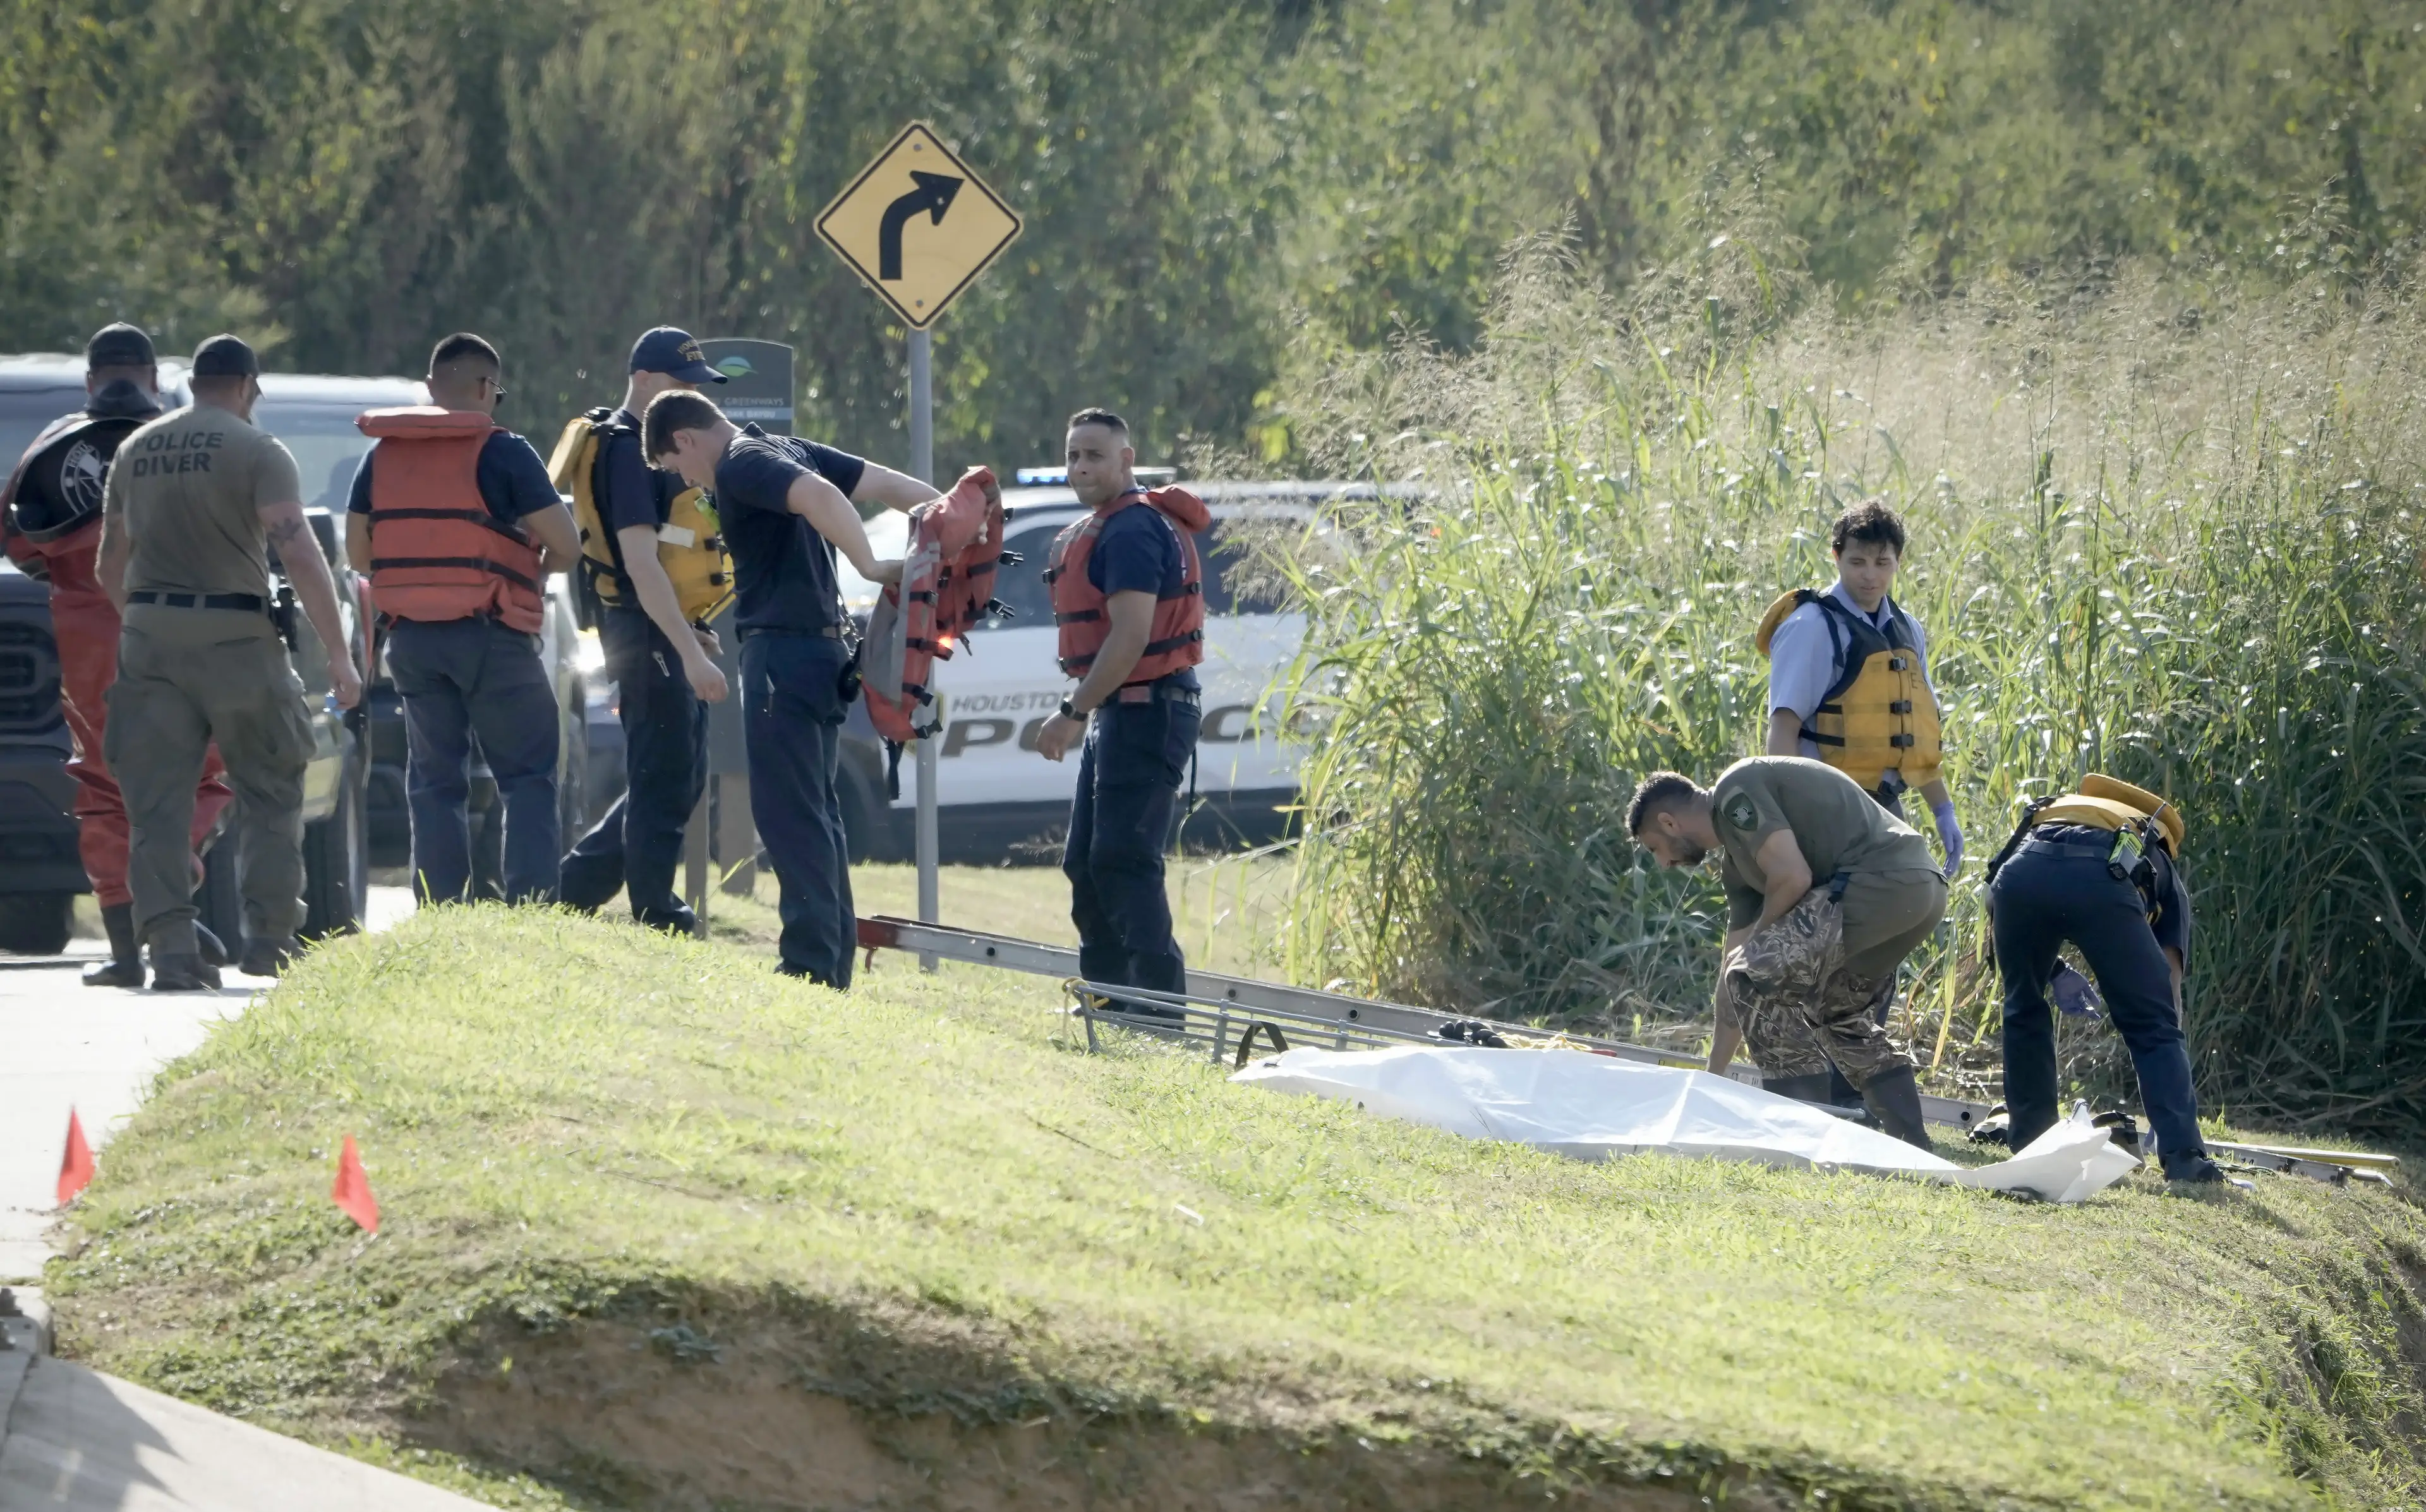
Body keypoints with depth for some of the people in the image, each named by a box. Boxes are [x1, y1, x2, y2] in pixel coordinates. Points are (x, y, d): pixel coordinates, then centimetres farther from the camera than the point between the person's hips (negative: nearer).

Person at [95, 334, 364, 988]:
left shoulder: (134, 450, 12)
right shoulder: (258, 452, -4)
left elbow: (111, 564, 18)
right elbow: (300, 557, -12)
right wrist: (339, 656, -9)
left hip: (150, 637, 4)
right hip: (235, 636, -4)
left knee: (158, 801, 2)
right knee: (270, 794, 9)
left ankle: (171, 947, -7)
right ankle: (269, 936, 3)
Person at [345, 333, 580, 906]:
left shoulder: (382, 455, 8)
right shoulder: (502, 452, -8)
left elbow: (358, 553, 12)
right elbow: (566, 545, -9)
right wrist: (538, 569, 12)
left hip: (411, 638, 5)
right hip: (490, 636, -5)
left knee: (435, 782, 11)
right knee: (527, 777, 2)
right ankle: (531, 909, -10)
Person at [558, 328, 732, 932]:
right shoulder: (625, 449, -16)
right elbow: (640, 563, -23)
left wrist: (694, 635, 22)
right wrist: (691, 652, -27)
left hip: (670, 632, 10)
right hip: (645, 632, -10)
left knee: (680, 780, 15)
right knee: (664, 785, -5)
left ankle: (574, 883, 21)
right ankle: (659, 924, 0)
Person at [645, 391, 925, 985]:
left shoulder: (741, 466, -12)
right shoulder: (788, 451, 17)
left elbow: (821, 496, -31)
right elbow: (890, 485, 17)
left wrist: (873, 568, -29)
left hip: (783, 651, -10)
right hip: (822, 647, 10)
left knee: (788, 812, -9)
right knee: (815, 812, 14)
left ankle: (811, 965, -12)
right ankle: (834, 967, 17)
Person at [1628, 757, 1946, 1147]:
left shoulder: (1735, 791, -1)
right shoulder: (1736, 860, 27)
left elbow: (1792, 878, -14)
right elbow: (1733, 969, 31)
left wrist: (1759, 936, 6)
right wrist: (1712, 1080, 34)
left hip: (1878, 880, -11)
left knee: (1759, 977, -9)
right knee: (1839, 1010, 30)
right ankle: (1913, 1148, 25)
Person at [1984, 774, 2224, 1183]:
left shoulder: (2052, 811, 47)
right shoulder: (2165, 876, 37)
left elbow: (1997, 931, 36)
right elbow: (2168, 981, 28)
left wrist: (2055, 974, 34)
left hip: (2021, 869, 3)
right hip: (2102, 880, -2)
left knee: (2024, 1012, 27)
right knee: (2152, 1025, 10)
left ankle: (2030, 1146, 28)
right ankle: (2183, 1156, -1)